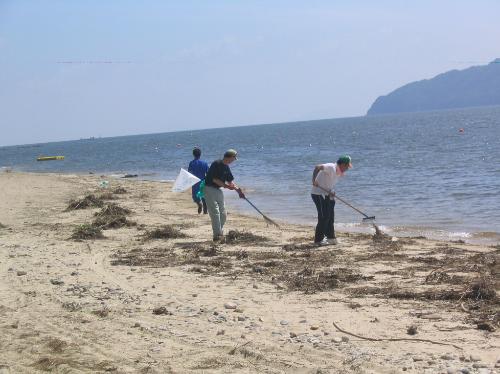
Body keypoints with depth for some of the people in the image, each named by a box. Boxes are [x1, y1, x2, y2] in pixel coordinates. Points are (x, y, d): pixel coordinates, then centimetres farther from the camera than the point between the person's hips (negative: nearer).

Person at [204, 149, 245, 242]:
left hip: (218, 190, 9)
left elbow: (230, 181, 17)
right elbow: (214, 179, -22)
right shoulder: (216, 164, -17)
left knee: (222, 213, 10)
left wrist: (237, 189, 7)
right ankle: (217, 236, -15)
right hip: (209, 189, -9)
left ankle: (220, 233, 21)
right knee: (215, 212, -14)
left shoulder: (226, 167, 10)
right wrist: (226, 186, -22)